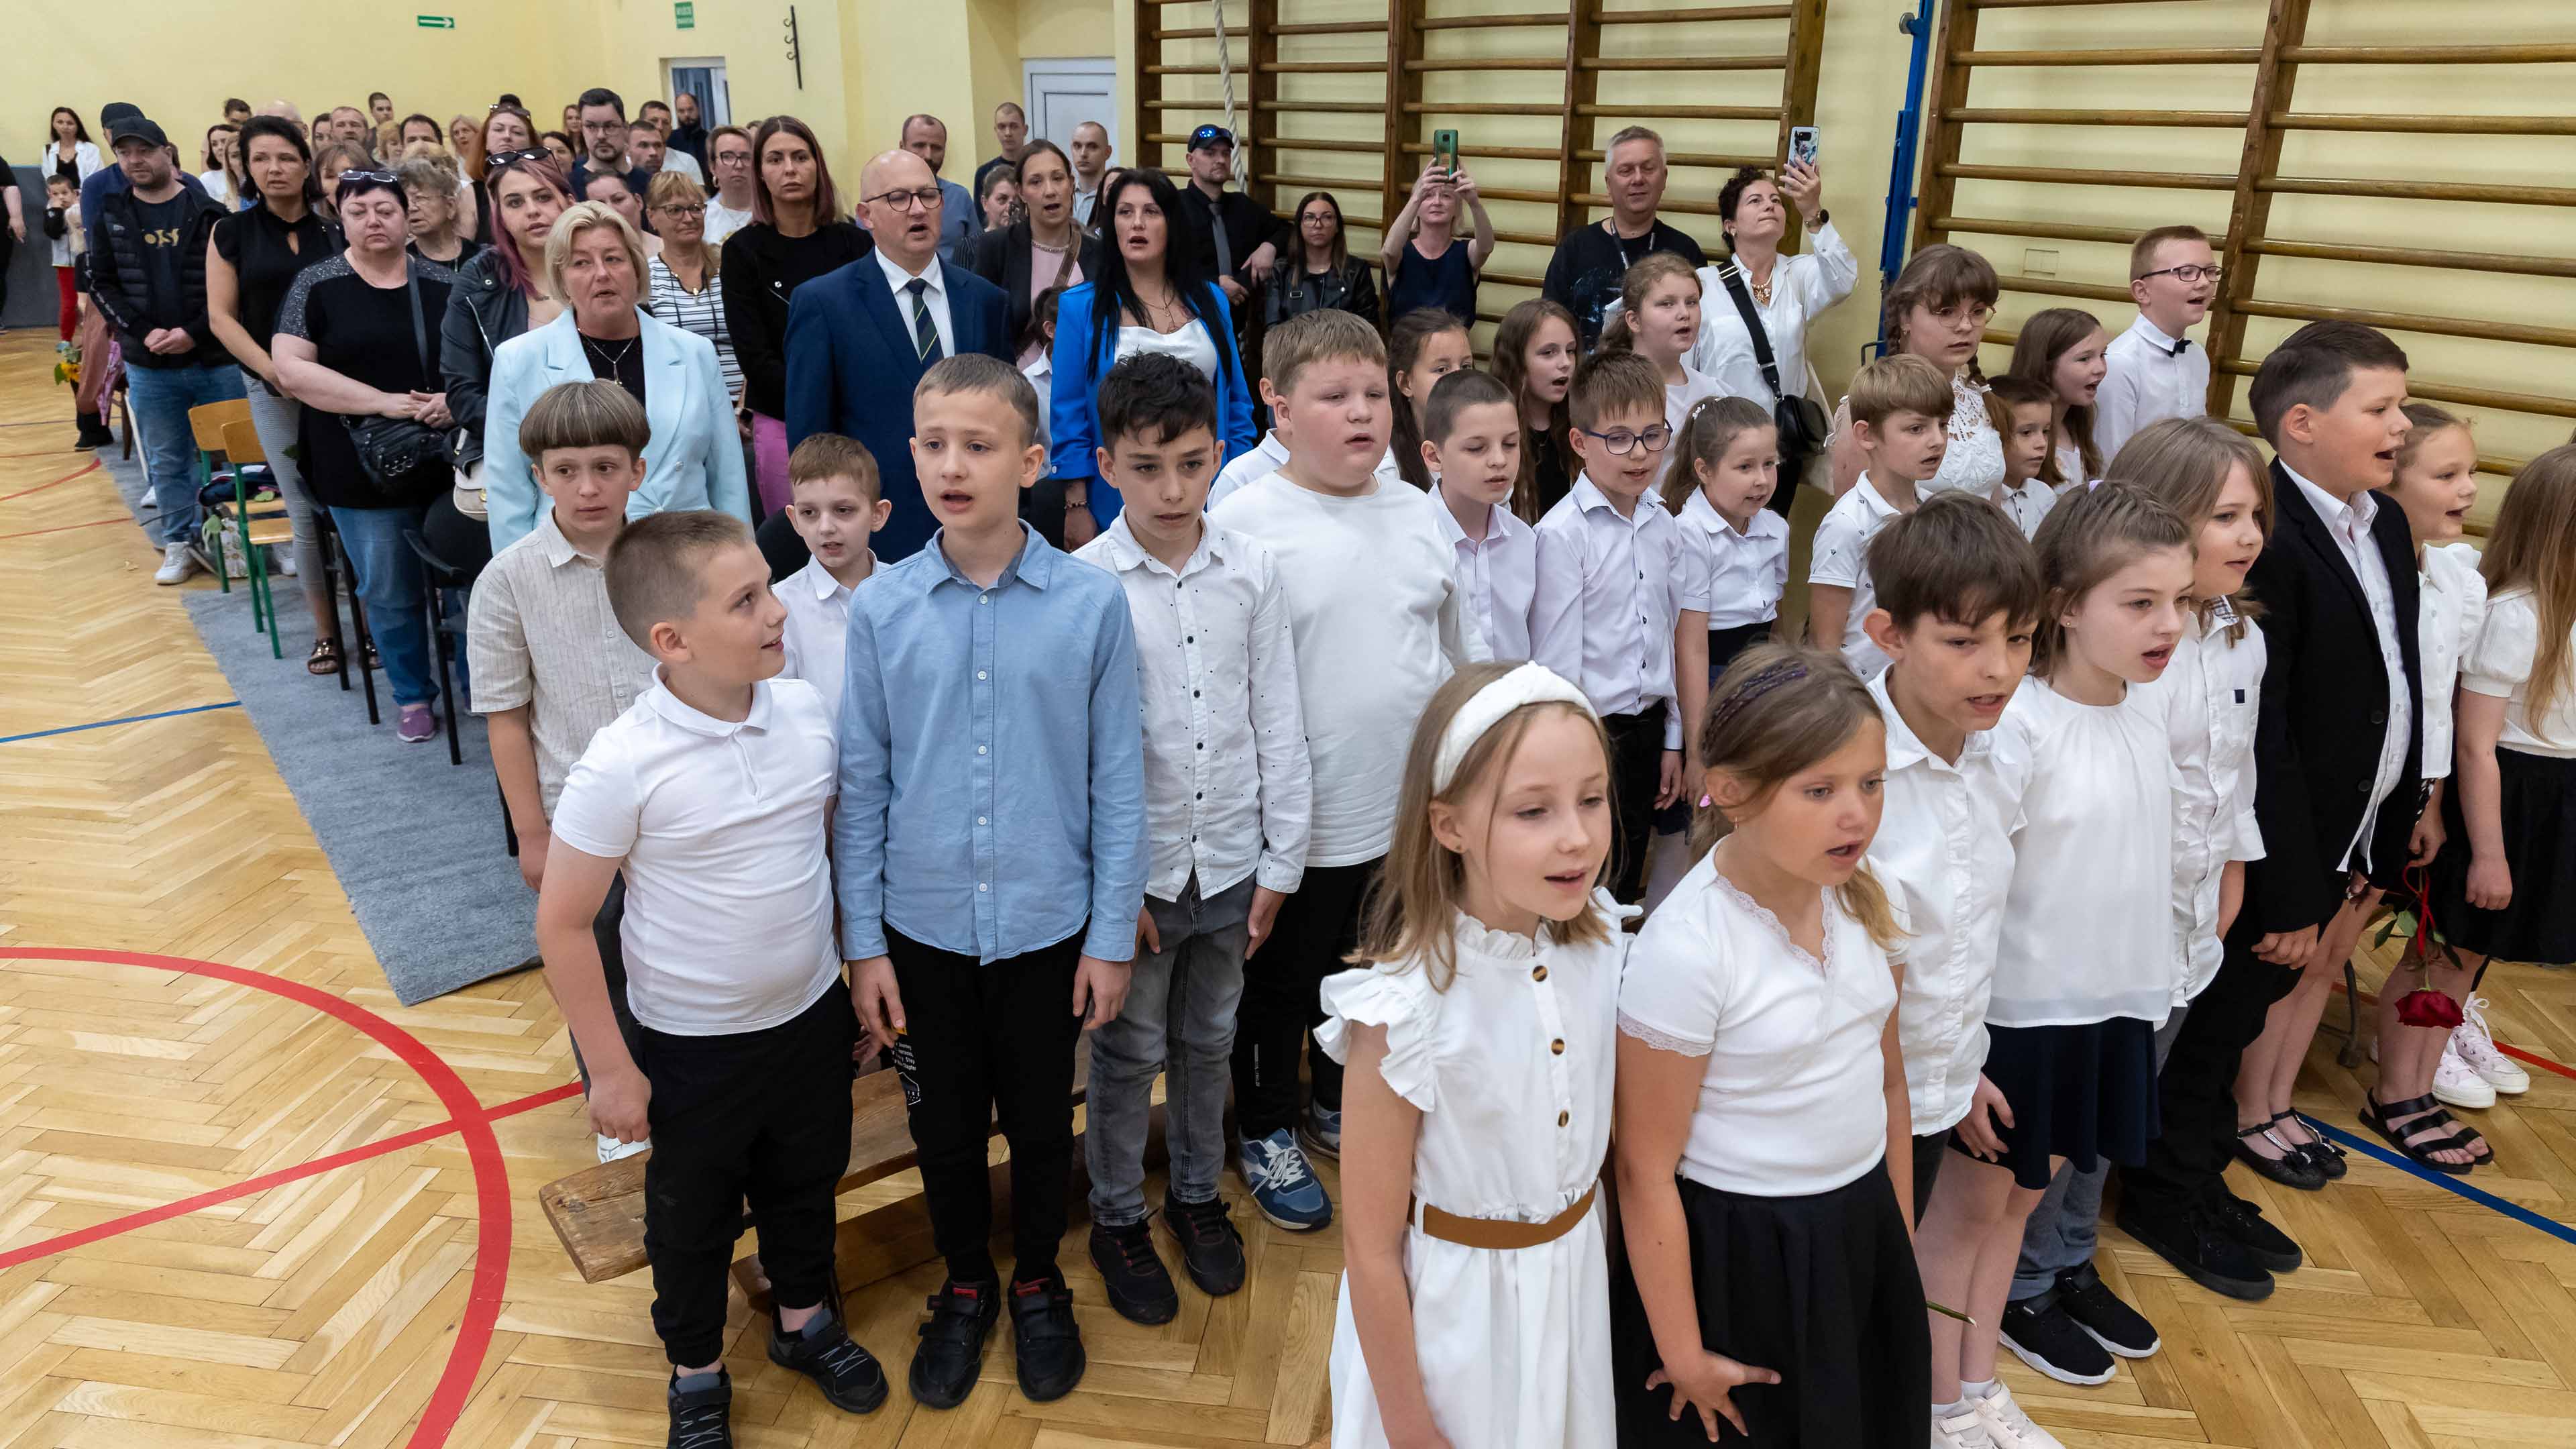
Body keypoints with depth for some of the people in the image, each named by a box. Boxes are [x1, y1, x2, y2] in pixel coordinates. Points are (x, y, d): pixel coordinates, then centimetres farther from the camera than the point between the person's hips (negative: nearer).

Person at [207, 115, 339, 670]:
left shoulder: (335, 229, 4)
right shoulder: (231, 232, 5)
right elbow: (221, 317, 2)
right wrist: (275, 371, -12)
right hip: (273, 389, 1)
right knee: (305, 510, 3)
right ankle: (324, 631, 12)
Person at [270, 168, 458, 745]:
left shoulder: (443, 284, 4)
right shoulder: (317, 285, -1)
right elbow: (291, 368, -9)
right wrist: (384, 401, -18)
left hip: (449, 463, 1)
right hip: (364, 472, -1)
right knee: (388, 592, 7)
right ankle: (413, 697, 25)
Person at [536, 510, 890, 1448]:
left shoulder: (805, 711, -11)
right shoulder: (623, 765, -25)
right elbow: (563, 923, -16)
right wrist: (611, 1069, -11)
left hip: (812, 1016, 4)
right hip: (693, 1046, -4)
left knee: (806, 1183, 25)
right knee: (692, 1218, 19)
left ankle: (805, 1322, 52)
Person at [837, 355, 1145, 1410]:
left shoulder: (1092, 602, -12)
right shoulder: (880, 609, -7)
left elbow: (1117, 779, -6)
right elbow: (862, 783, -1)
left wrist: (1113, 930, -4)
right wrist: (863, 939, 0)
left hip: (1048, 924, -1)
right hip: (924, 926, 1)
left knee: (1041, 1123, 17)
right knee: (944, 1126, 18)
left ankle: (1037, 1285, 43)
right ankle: (964, 1288, 43)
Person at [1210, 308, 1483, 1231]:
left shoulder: (1414, 513, 2)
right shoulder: (1244, 524, -16)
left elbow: (1464, 654, 13)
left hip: (1410, 812, 5)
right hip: (1300, 821, -5)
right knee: (1281, 983, 15)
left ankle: (1341, 1106, 47)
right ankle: (1268, 1130, 38)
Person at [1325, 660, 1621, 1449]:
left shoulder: (1600, 945, -12)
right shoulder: (1405, 1010, -29)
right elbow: (1372, 1251, -19)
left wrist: (1616, 1269, 12)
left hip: (1581, 1285, 5)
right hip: (1451, 1314, -5)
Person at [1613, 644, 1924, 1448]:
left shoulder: (1861, 898, -6)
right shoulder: (1685, 950, -26)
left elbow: (1888, 1081, 8)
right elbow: (1646, 1170, -18)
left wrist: (1899, 1234, 15)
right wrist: (1683, 1356, -11)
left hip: (1861, 1234, 6)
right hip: (1738, 1255, -6)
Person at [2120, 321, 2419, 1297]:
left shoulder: (2384, 527, 6)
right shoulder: (2264, 541, -23)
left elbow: (2401, 695, 10)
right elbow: (2257, 736, -24)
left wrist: (2376, 854, 11)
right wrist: (2290, 891, -20)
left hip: (2340, 842, 8)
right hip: (2267, 852, -8)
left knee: (2242, 1015, 21)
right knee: (2213, 1022, 10)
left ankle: (2200, 1180, 39)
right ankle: (2164, 1198, 30)